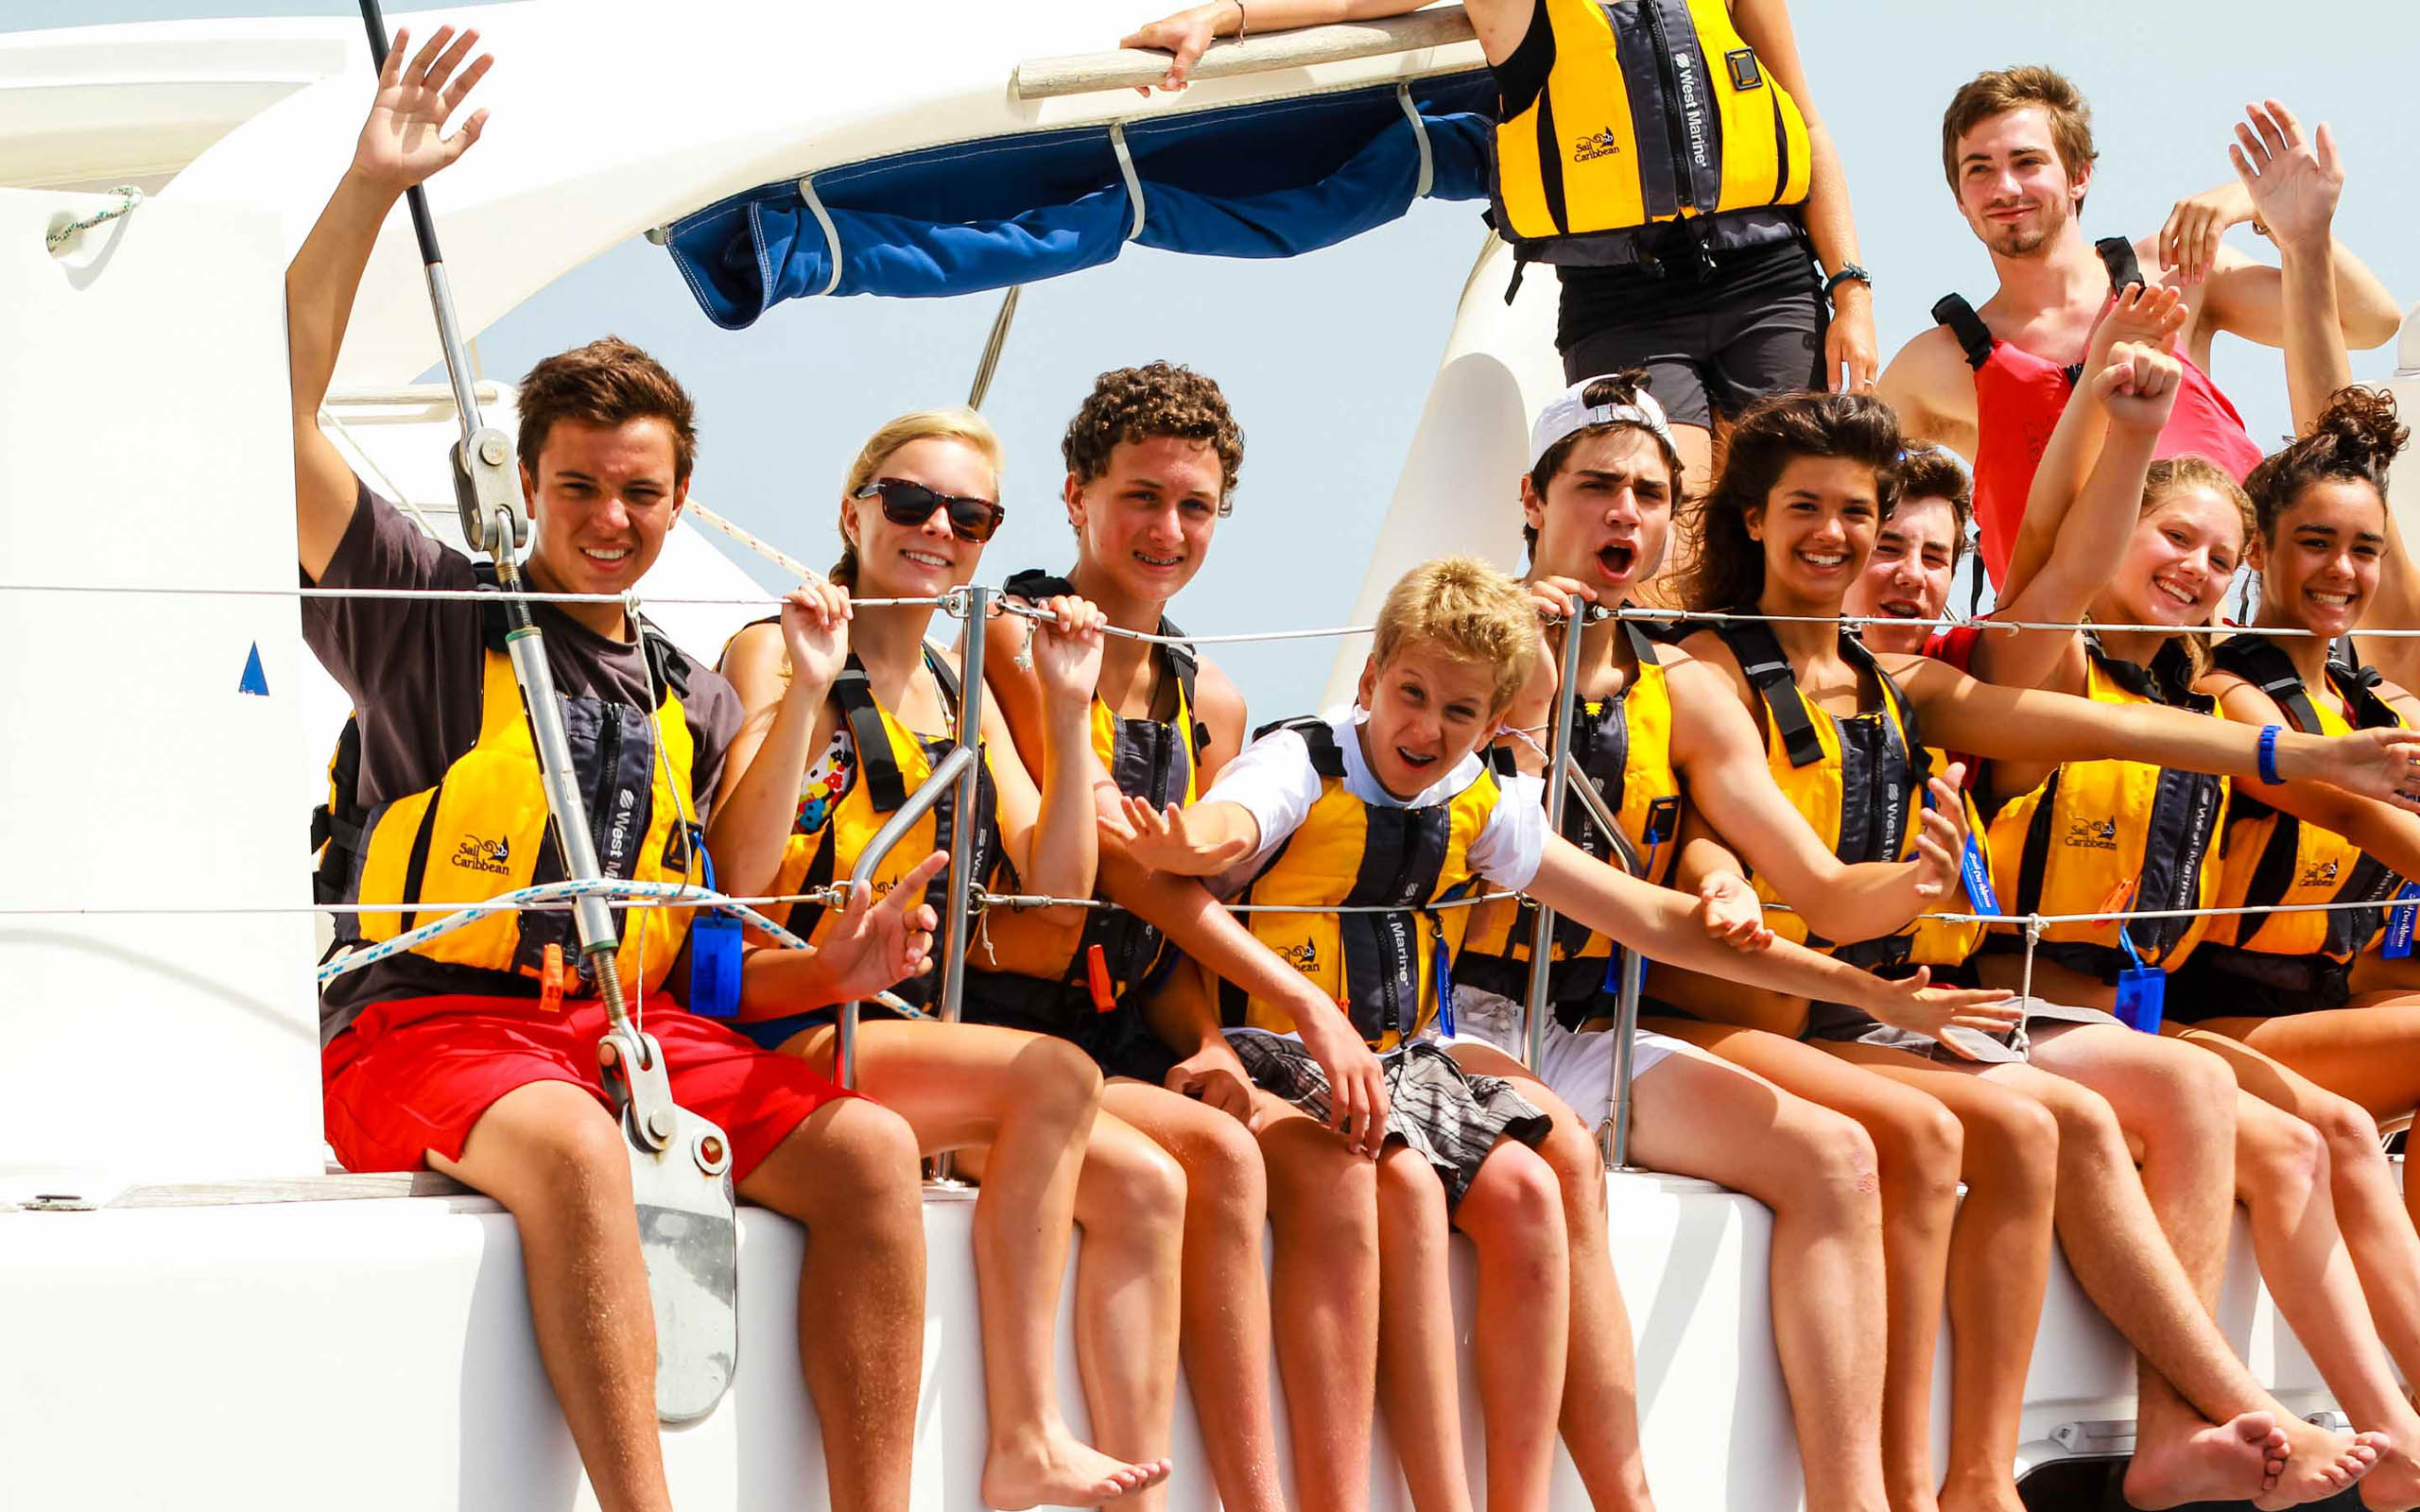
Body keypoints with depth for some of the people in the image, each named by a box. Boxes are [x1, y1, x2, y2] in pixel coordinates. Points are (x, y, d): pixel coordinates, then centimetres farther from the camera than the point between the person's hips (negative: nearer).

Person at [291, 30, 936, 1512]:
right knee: (573, 1147, -39)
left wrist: (823, 971, 0)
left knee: (869, 1146, -21)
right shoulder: (430, 610, 6)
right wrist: (371, 190, -12)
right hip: (425, 1022, -5)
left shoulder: (698, 703, 21)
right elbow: (276, 413, -6)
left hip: (624, 1028, 5)